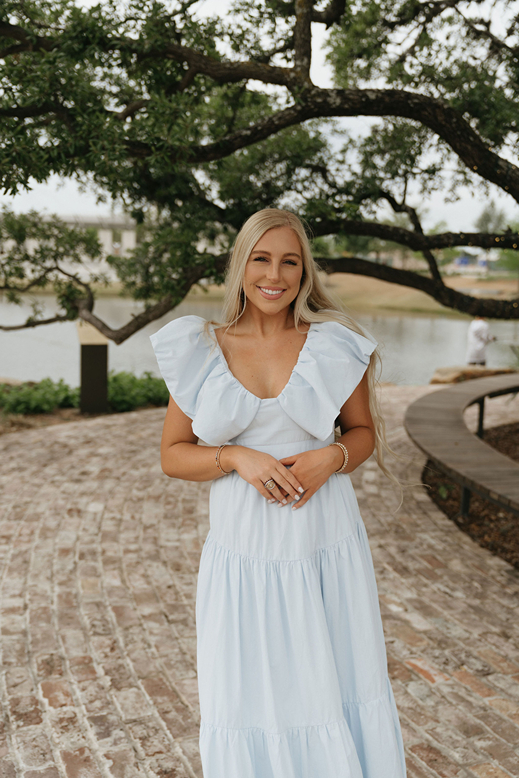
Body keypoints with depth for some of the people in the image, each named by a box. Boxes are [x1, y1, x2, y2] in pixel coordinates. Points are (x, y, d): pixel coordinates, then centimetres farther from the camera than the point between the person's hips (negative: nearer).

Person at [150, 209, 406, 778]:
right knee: (248, 709, 10)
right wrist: (239, 458, -15)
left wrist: (330, 458, -12)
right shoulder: (201, 352, -1)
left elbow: (364, 431, 9)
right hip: (244, 556, 0)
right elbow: (173, 455, 3)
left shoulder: (334, 345, -2)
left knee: (338, 697, 11)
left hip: (327, 553, 0)